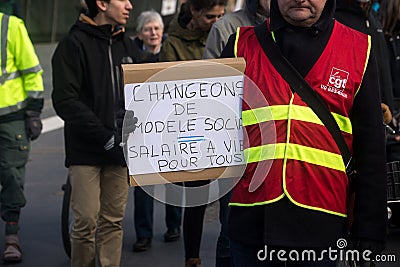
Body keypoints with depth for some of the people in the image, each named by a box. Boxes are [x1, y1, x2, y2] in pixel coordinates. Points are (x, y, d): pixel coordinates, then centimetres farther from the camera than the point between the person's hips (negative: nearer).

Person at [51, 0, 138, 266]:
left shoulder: (127, 45, 14)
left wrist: (133, 123, -2)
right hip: (86, 151, -5)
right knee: (86, 221, -6)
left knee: (113, 221, 6)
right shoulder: (74, 44, -5)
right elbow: (65, 100, -12)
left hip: (119, 151, 5)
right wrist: (106, 138, -16)